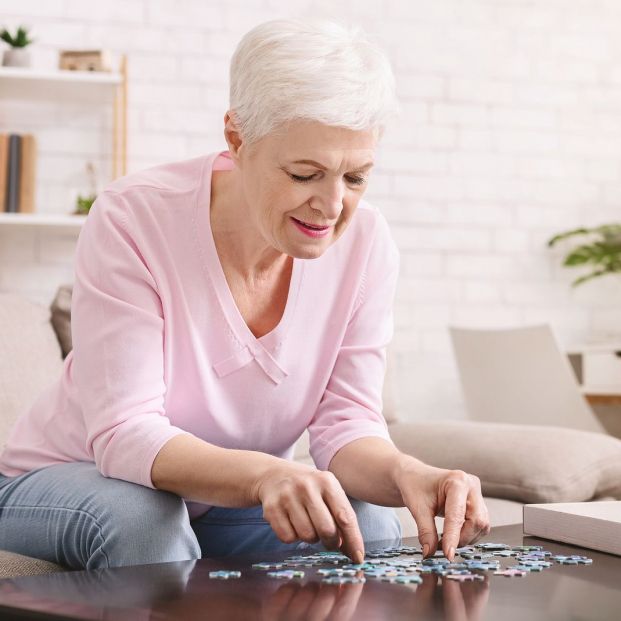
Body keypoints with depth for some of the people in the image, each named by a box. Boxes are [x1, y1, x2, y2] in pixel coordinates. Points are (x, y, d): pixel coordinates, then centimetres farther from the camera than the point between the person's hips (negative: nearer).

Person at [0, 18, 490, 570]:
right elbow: (124, 434, -31)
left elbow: (346, 422, -13)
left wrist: (406, 474, -37)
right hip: (67, 480, -2)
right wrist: (263, 474, -49)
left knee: (371, 527, -22)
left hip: (232, 498, 3)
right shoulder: (132, 219, -26)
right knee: (142, 519, -35)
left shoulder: (364, 243, -14)